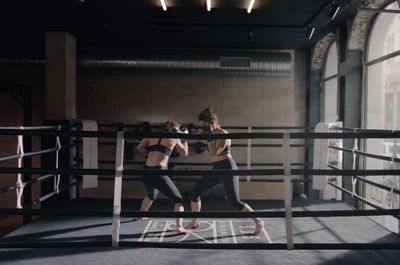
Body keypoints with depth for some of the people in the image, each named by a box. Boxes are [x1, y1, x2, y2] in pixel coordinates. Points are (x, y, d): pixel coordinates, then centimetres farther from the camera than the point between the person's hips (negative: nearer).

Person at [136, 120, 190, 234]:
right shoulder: (173, 138, 7)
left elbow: (140, 148, 14)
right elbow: (184, 153, 19)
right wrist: (184, 139, 30)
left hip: (146, 173, 6)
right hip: (158, 174, -6)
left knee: (151, 195, 36)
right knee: (178, 199, 3)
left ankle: (140, 216, 54)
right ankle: (179, 227, -12)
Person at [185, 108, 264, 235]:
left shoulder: (223, 134, -17)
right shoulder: (212, 133, 7)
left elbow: (214, 152, -26)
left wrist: (209, 135, -23)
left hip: (227, 168, -8)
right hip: (216, 169, 8)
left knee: (235, 201, -10)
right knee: (194, 192, 5)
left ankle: (258, 221, 7)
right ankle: (195, 222, 20)